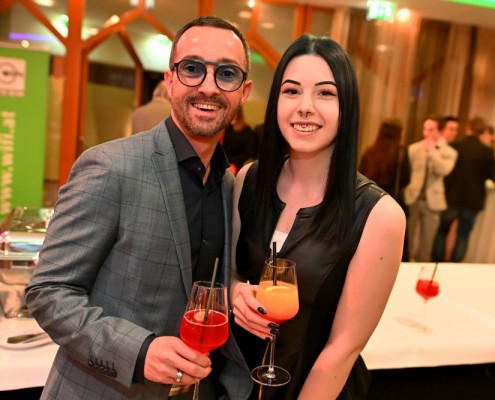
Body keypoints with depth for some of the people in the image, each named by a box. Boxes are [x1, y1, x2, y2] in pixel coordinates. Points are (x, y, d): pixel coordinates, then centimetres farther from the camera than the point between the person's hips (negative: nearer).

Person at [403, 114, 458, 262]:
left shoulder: (449, 152, 0)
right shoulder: (414, 148, 5)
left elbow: (443, 171, -18)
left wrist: (432, 151, -18)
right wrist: (405, 190, -4)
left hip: (432, 201, -1)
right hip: (412, 198, 1)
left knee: (426, 240, 8)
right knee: (407, 236, 9)